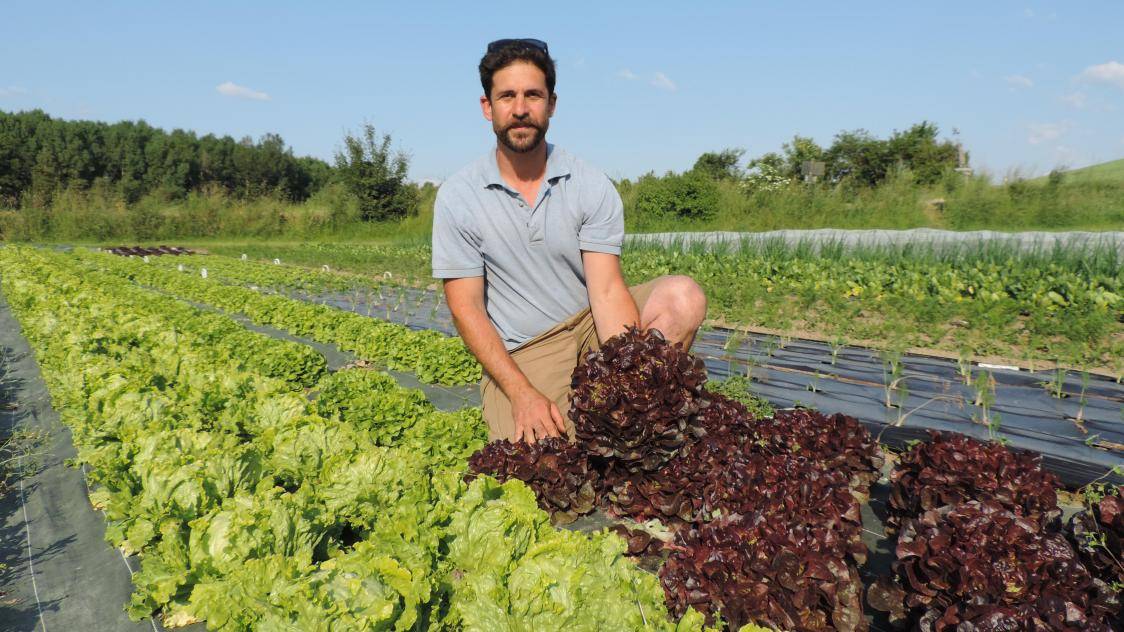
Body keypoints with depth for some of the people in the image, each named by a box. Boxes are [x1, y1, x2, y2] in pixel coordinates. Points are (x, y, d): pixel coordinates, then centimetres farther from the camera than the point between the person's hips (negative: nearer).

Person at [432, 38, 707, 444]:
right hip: (518, 355, -2)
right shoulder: (457, 197, -7)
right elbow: (466, 309, -9)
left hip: (591, 326, 2)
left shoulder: (593, 188, -6)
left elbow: (607, 291, -14)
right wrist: (523, 394, -20)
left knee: (683, 296, -22)